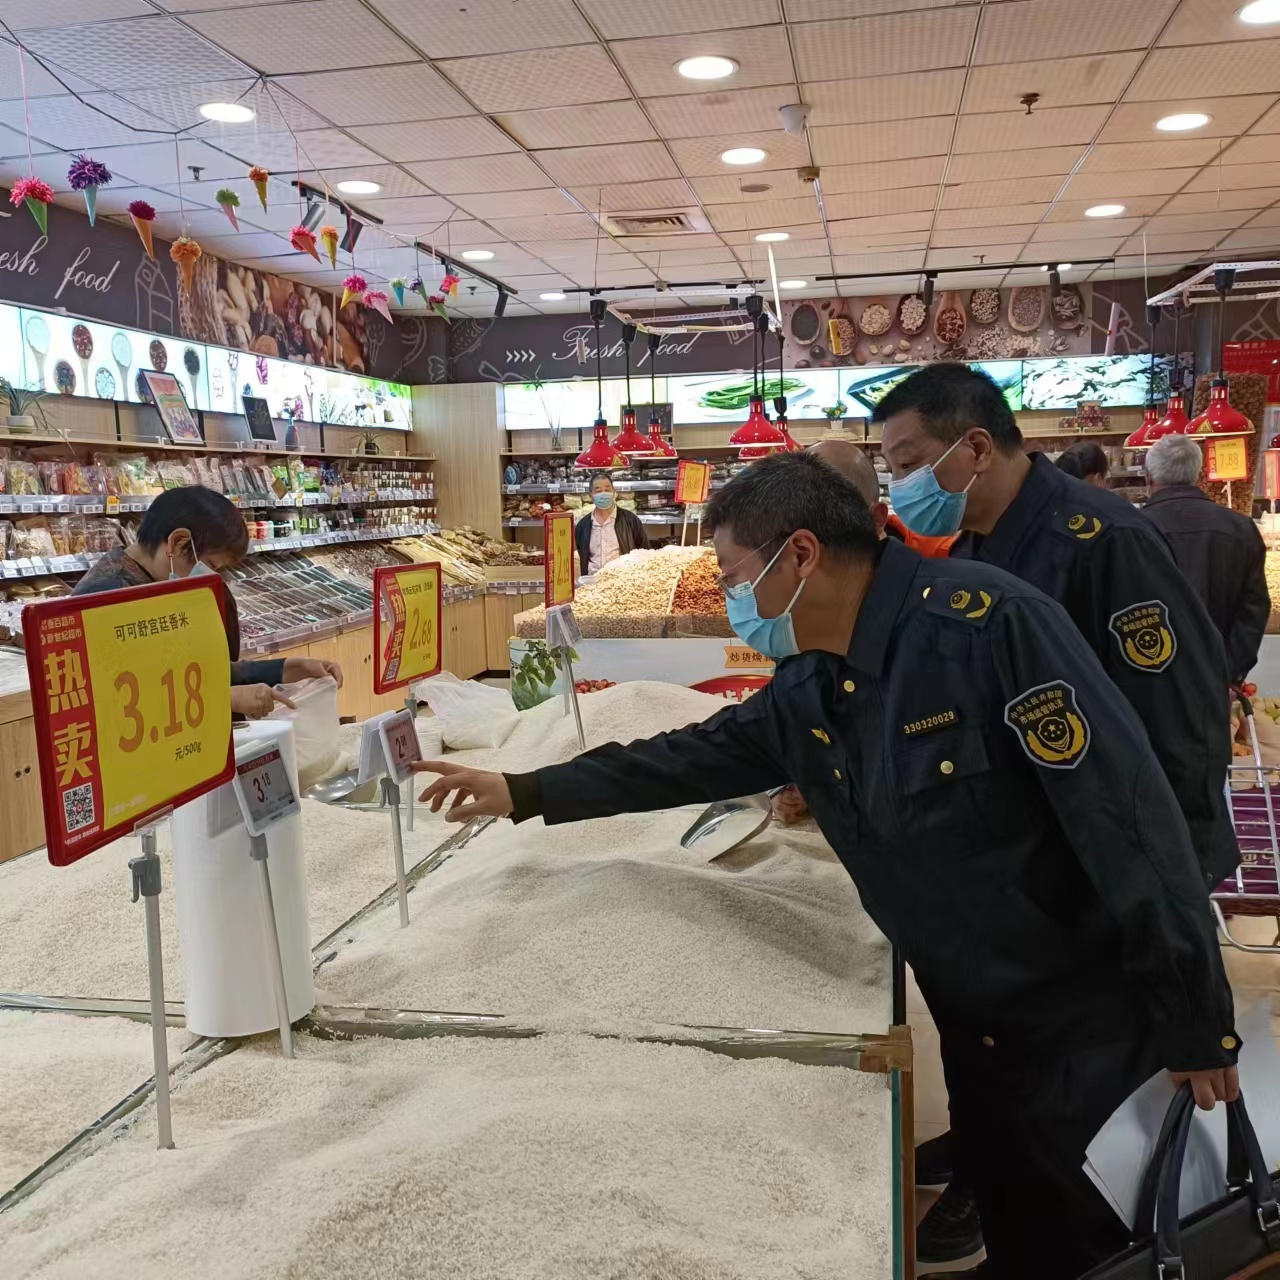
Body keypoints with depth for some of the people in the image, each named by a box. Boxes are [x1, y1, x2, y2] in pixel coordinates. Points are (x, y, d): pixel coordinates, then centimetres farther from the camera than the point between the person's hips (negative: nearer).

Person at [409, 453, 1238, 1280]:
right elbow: (695, 758, 10)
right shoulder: (806, 687, -1)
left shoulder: (986, 622, -26)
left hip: (1090, 1028, -6)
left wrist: (1199, 1027, -20)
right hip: (976, 1027, 7)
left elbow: (1129, 814, -26)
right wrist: (527, 794, 9)